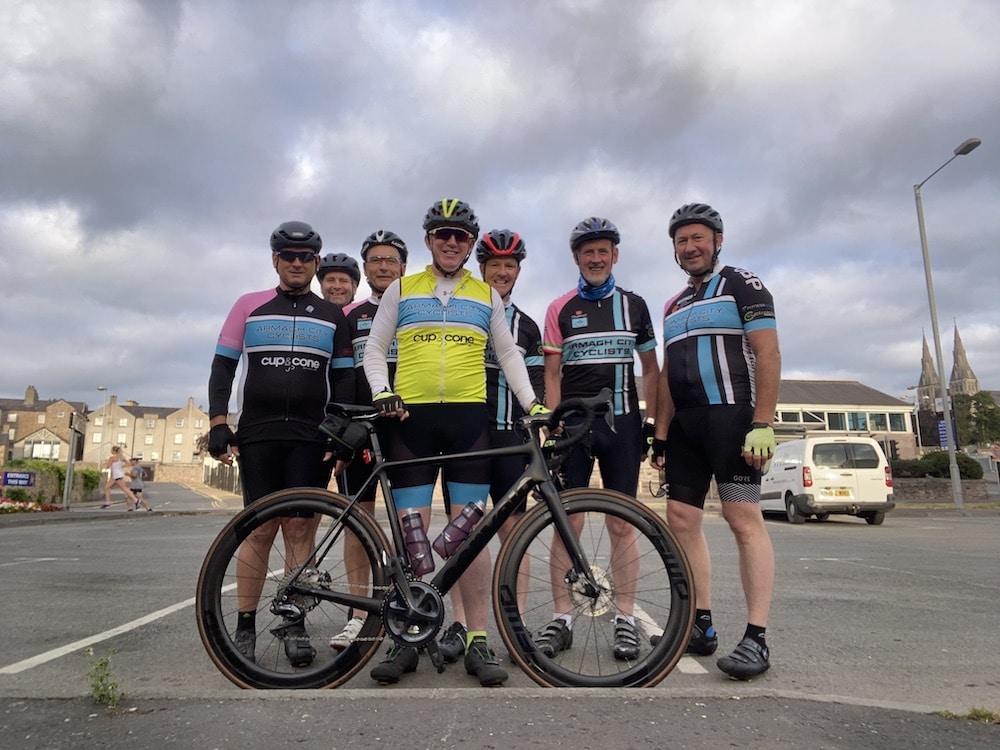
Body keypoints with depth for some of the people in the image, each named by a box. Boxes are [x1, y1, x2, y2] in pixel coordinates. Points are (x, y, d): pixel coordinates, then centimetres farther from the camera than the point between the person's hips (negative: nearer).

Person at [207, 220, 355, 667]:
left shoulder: (332, 317, 12)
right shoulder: (249, 306, 10)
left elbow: (343, 378, 10)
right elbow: (222, 366, 9)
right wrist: (218, 425, -1)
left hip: (311, 437, 1)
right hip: (257, 434, 0)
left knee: (300, 528, -1)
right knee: (260, 528, -1)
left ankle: (295, 625, 8)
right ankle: (245, 625, 12)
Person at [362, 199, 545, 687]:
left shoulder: (486, 296, 14)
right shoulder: (400, 290, 12)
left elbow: (508, 354, 15)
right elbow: (374, 349, 12)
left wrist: (531, 402, 2)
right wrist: (382, 392, -6)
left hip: (468, 416, 0)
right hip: (410, 416, 0)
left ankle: (478, 641, 8)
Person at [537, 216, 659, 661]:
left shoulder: (634, 305, 10)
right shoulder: (561, 309, 7)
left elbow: (650, 368, 13)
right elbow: (552, 374, 4)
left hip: (621, 425, 1)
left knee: (621, 526, 3)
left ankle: (625, 620, 13)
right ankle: (562, 618, 9)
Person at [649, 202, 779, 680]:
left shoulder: (742, 285, 2)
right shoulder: (674, 306, 22)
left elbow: (768, 355, -8)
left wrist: (763, 424, -18)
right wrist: (661, 434, 14)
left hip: (731, 417, -7)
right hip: (685, 425, 7)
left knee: (743, 518, -10)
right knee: (681, 520, 4)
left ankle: (756, 637, -5)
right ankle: (702, 625, 12)